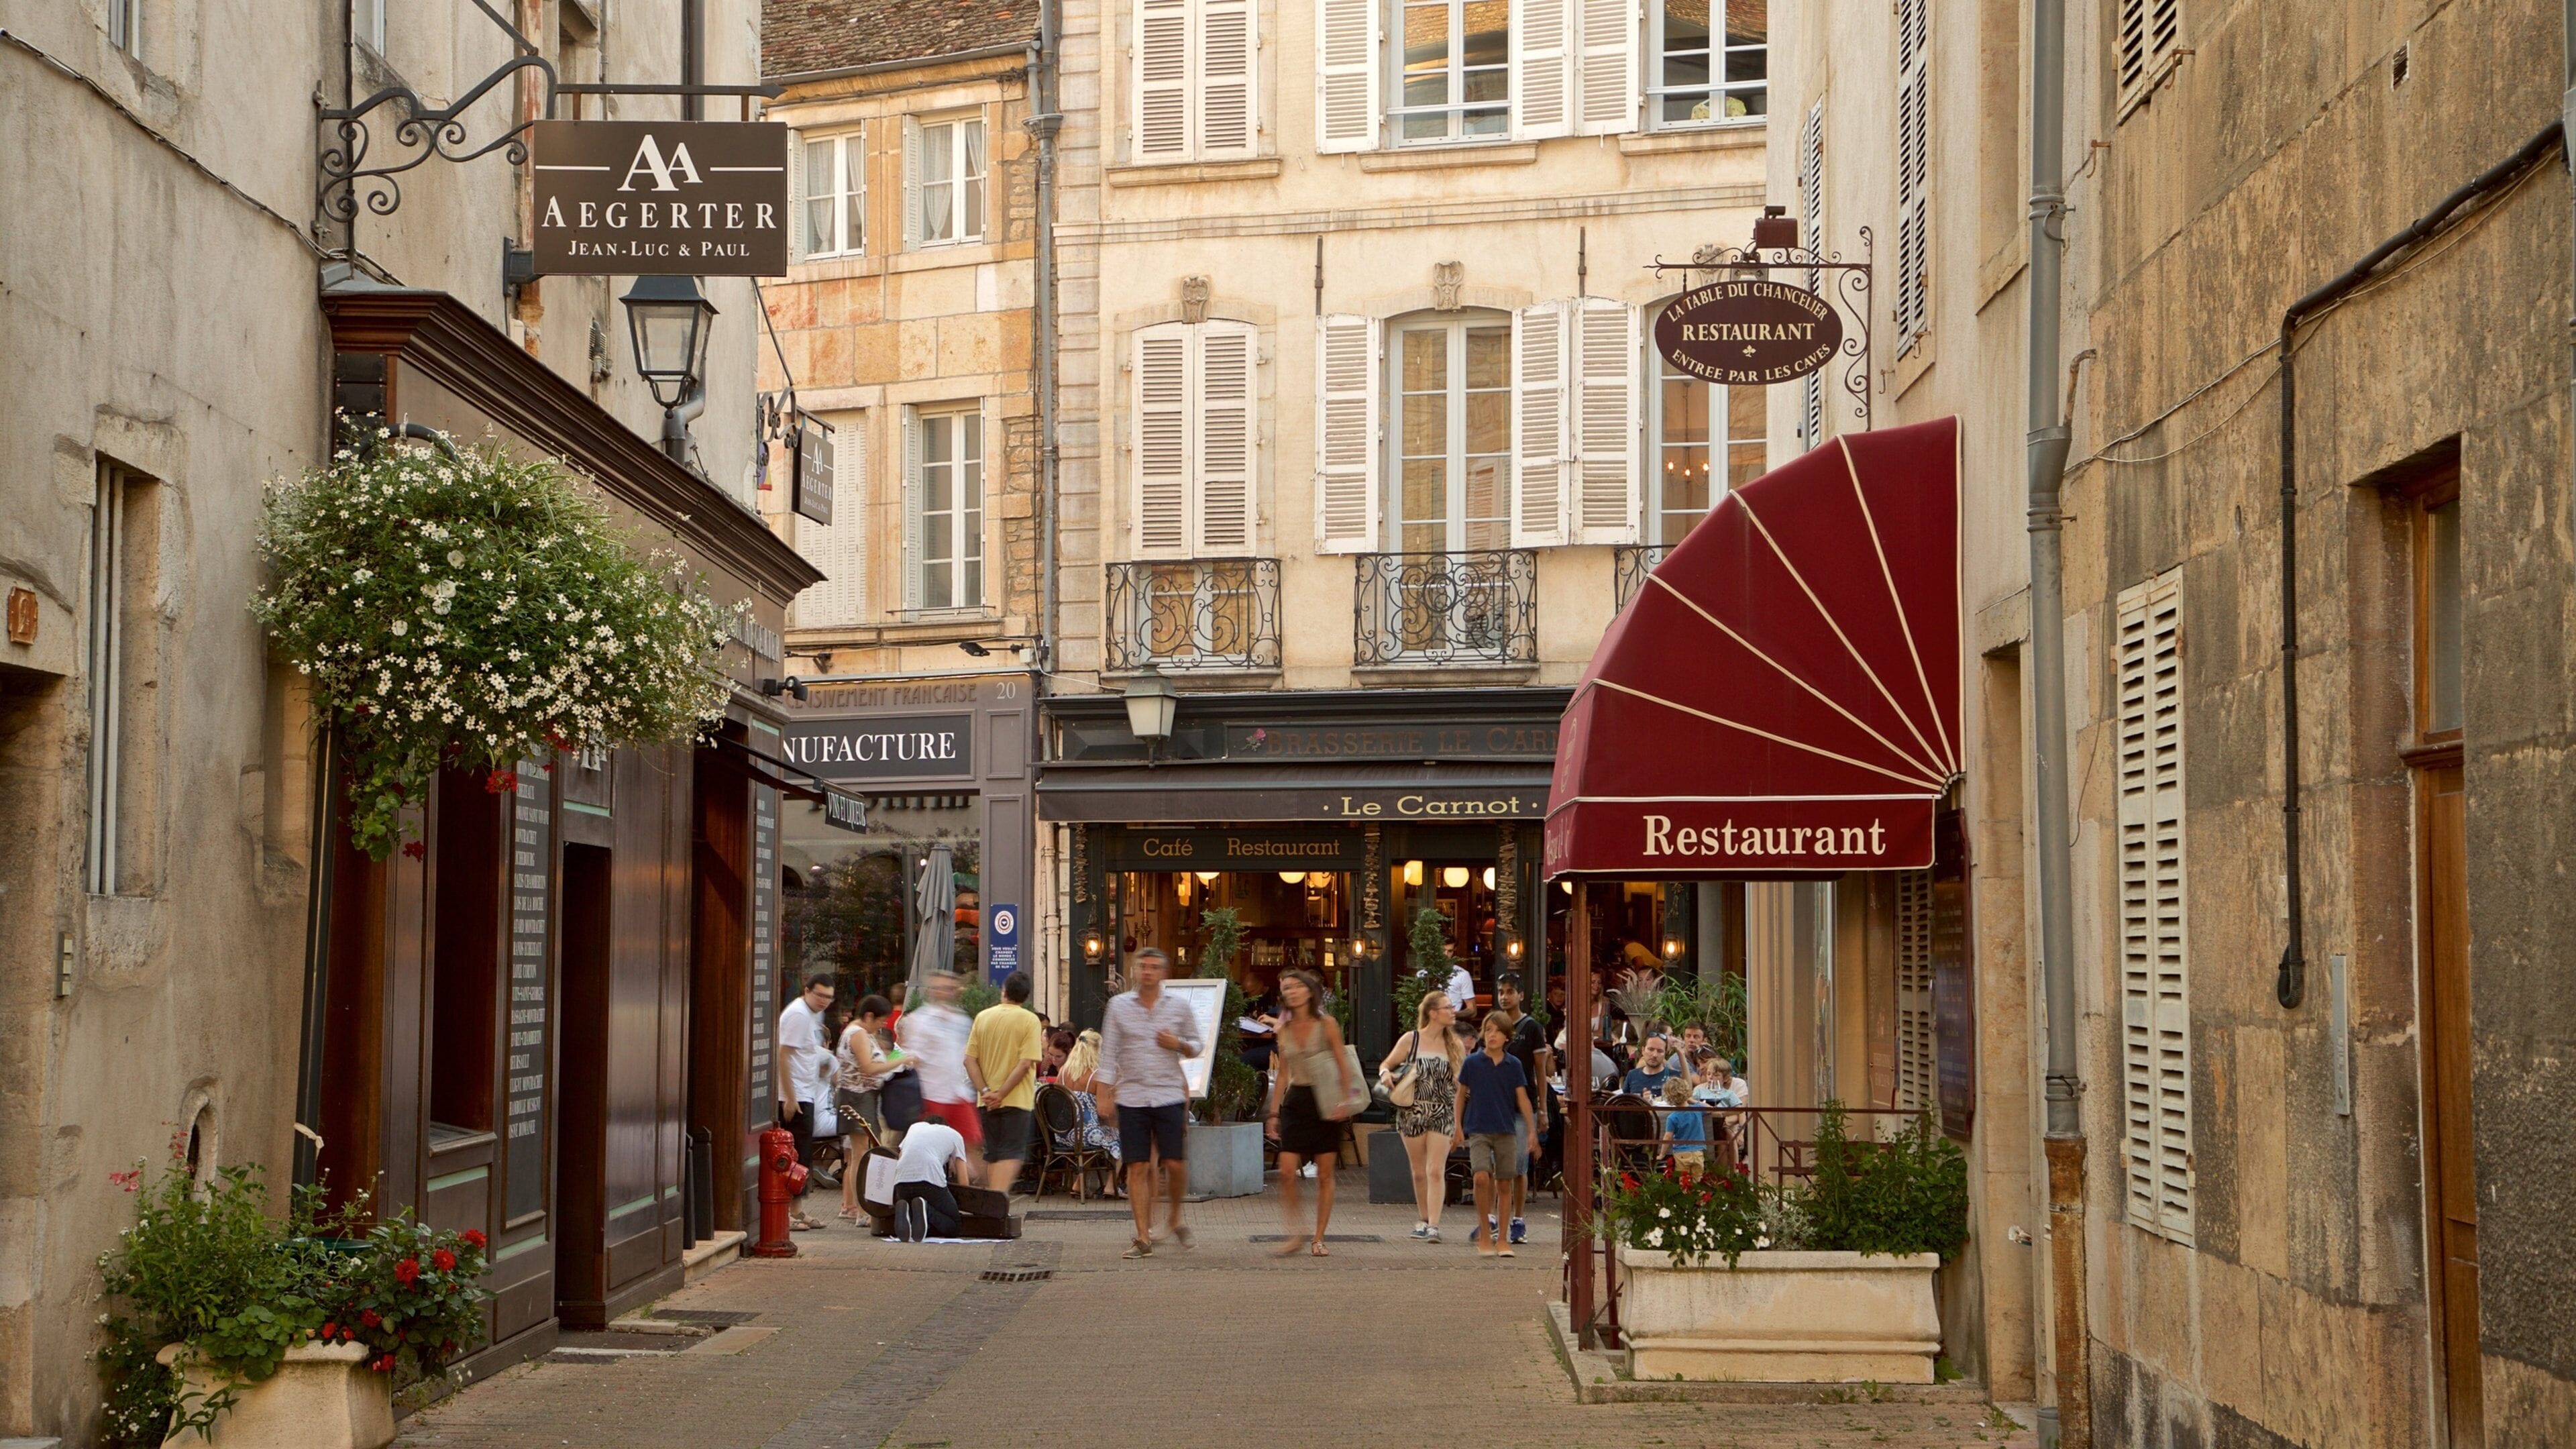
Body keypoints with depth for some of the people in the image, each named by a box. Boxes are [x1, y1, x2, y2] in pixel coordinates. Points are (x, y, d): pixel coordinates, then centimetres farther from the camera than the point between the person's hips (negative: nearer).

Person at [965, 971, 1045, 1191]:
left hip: (986, 1101, 4)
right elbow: (1025, 1064, -16)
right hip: (1017, 1099, -4)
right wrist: (1001, 1094, -14)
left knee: (992, 1154, 14)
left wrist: (985, 1090, -6)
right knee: (1011, 1155, -4)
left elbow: (970, 1059, -2)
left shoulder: (982, 1017, 4)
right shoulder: (1029, 1020, -7)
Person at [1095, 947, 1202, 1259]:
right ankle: (1143, 1237, 3)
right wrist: (1104, 1092, 1)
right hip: (1131, 1098, 0)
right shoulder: (1118, 1005, 5)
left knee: (1175, 1164, -4)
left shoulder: (1179, 1007, 6)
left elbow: (1197, 1045, 15)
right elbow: (1109, 1052, 7)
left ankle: (1175, 1219, 23)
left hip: (1169, 1096, 0)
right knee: (1137, 1168, -2)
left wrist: (1179, 1045, -7)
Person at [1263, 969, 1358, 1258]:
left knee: (1324, 1175, 0)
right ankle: (1294, 1235, 3)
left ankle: (1318, 1239, 8)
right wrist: (1273, 1111, 10)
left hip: (1325, 1103, -3)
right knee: (1287, 1172, -9)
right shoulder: (1284, 1029, 9)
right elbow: (1283, 1074, 14)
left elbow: (1343, 1066, 1)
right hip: (1295, 1102, 3)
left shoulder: (1327, 1025, -2)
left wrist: (1344, 1102, -8)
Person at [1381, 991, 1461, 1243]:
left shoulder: (1453, 1044, 5)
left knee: (1436, 1171, -10)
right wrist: (1386, 1073, -16)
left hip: (1442, 1115, 0)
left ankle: (1433, 1225, -12)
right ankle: (1424, 1219, 25)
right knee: (1419, 1172, 8)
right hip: (1413, 1112, 0)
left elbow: (1458, 1085, 10)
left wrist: (1458, 1119, 2)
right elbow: (1386, 1064, 6)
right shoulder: (1411, 1040, 0)